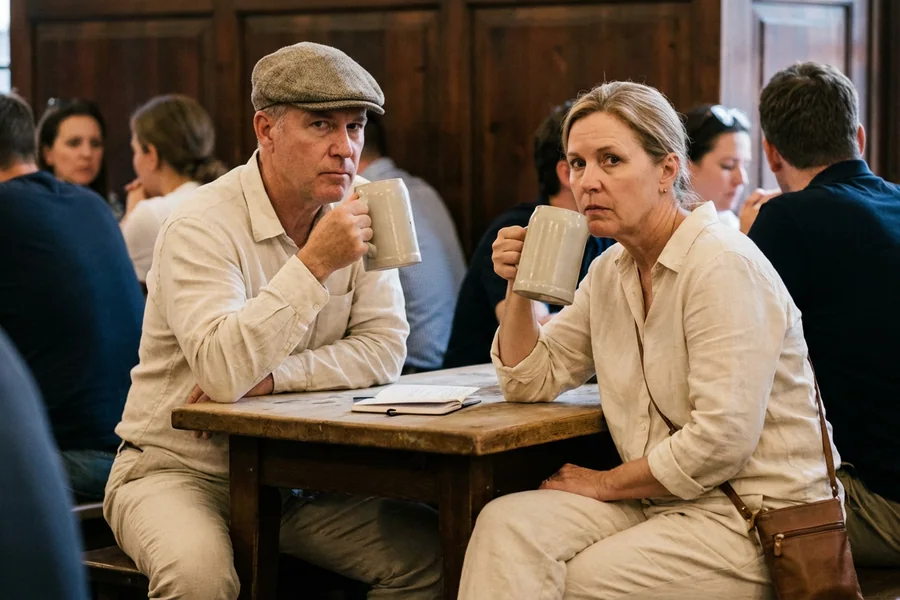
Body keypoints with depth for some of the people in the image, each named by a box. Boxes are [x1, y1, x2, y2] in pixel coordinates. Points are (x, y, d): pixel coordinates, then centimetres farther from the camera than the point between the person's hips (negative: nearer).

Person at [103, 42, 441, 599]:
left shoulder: (354, 209, 1)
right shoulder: (203, 226, -17)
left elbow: (383, 350, -5)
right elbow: (222, 374, -31)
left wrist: (267, 379, -18)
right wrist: (314, 264, -31)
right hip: (180, 468, -5)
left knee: (434, 551, -15)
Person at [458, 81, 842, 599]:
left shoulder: (724, 265, -17)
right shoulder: (612, 269, 10)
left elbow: (720, 442, -23)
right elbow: (532, 382, 17)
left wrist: (607, 483, -9)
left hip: (753, 517, -7)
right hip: (658, 504, 7)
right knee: (507, 525, -16)